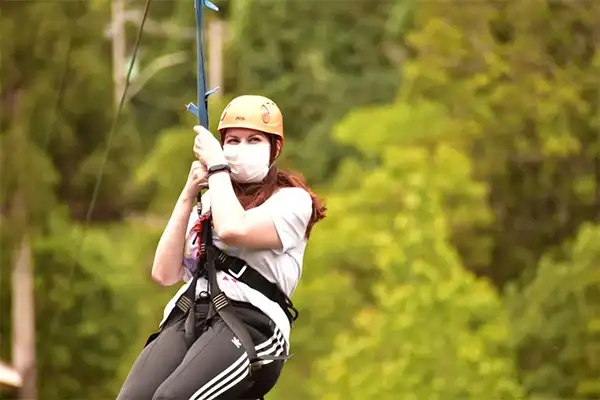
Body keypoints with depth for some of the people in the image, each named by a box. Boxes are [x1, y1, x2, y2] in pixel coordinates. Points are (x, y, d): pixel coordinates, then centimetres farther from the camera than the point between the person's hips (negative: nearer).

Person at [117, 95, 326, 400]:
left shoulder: (292, 199, 8)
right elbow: (165, 274, 14)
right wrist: (187, 196, 9)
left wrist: (216, 165, -1)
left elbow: (233, 231, -14)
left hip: (251, 321, -5)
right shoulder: (209, 201, 25)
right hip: (187, 317, 5)